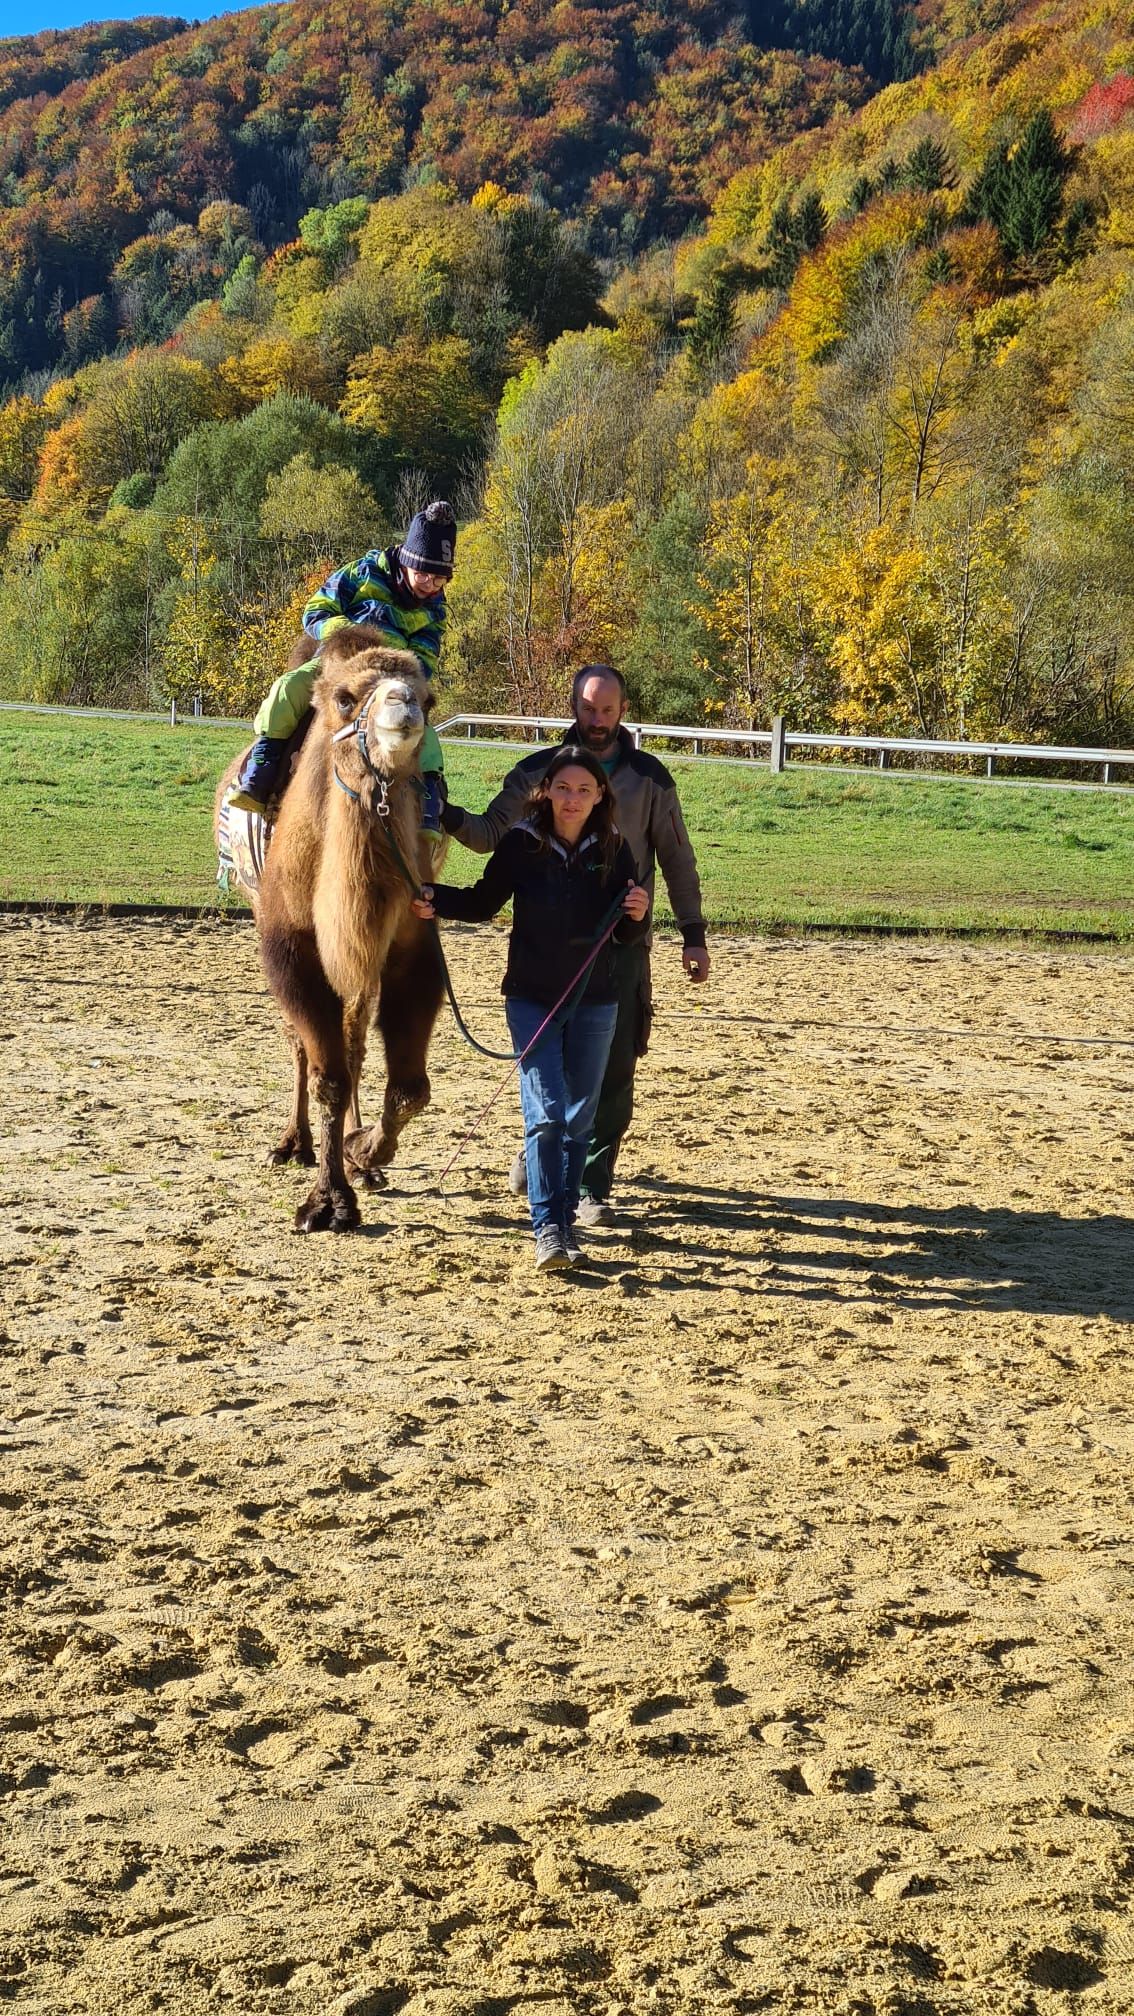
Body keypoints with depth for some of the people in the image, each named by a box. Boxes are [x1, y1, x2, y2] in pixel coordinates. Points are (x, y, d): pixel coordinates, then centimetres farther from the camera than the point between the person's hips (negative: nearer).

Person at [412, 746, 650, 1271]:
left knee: (579, 1118, 10)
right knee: (545, 1114, -9)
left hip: (594, 1002, 2)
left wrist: (638, 914, -20)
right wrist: (435, 900, -13)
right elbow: (483, 902, 4)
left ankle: (566, 1218, 23)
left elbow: (626, 936, 2)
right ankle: (547, 1227, -6)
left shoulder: (613, 851, -4)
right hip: (532, 1000, -2)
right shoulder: (522, 844, -8)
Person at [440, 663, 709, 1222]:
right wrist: (449, 817, -19)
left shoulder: (649, 778, 5)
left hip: (622, 943, 0)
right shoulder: (537, 772, 4)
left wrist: (693, 934, 5)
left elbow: (677, 859, 9)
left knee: (614, 1066, -2)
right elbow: (489, 834, 2)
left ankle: (593, 1182, 6)